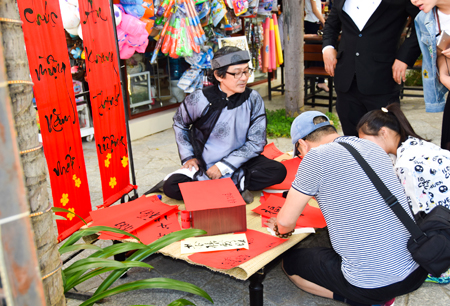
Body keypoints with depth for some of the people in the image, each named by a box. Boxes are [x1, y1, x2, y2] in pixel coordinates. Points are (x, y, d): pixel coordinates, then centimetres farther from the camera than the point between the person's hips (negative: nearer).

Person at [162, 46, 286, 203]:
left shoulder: (253, 99, -10)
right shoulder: (199, 100, -13)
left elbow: (256, 142, -9)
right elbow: (179, 124, 8)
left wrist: (224, 166, -15)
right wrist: (188, 157, -1)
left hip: (239, 163, 0)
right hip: (204, 166, 0)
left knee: (278, 171, -22)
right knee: (171, 186, -25)